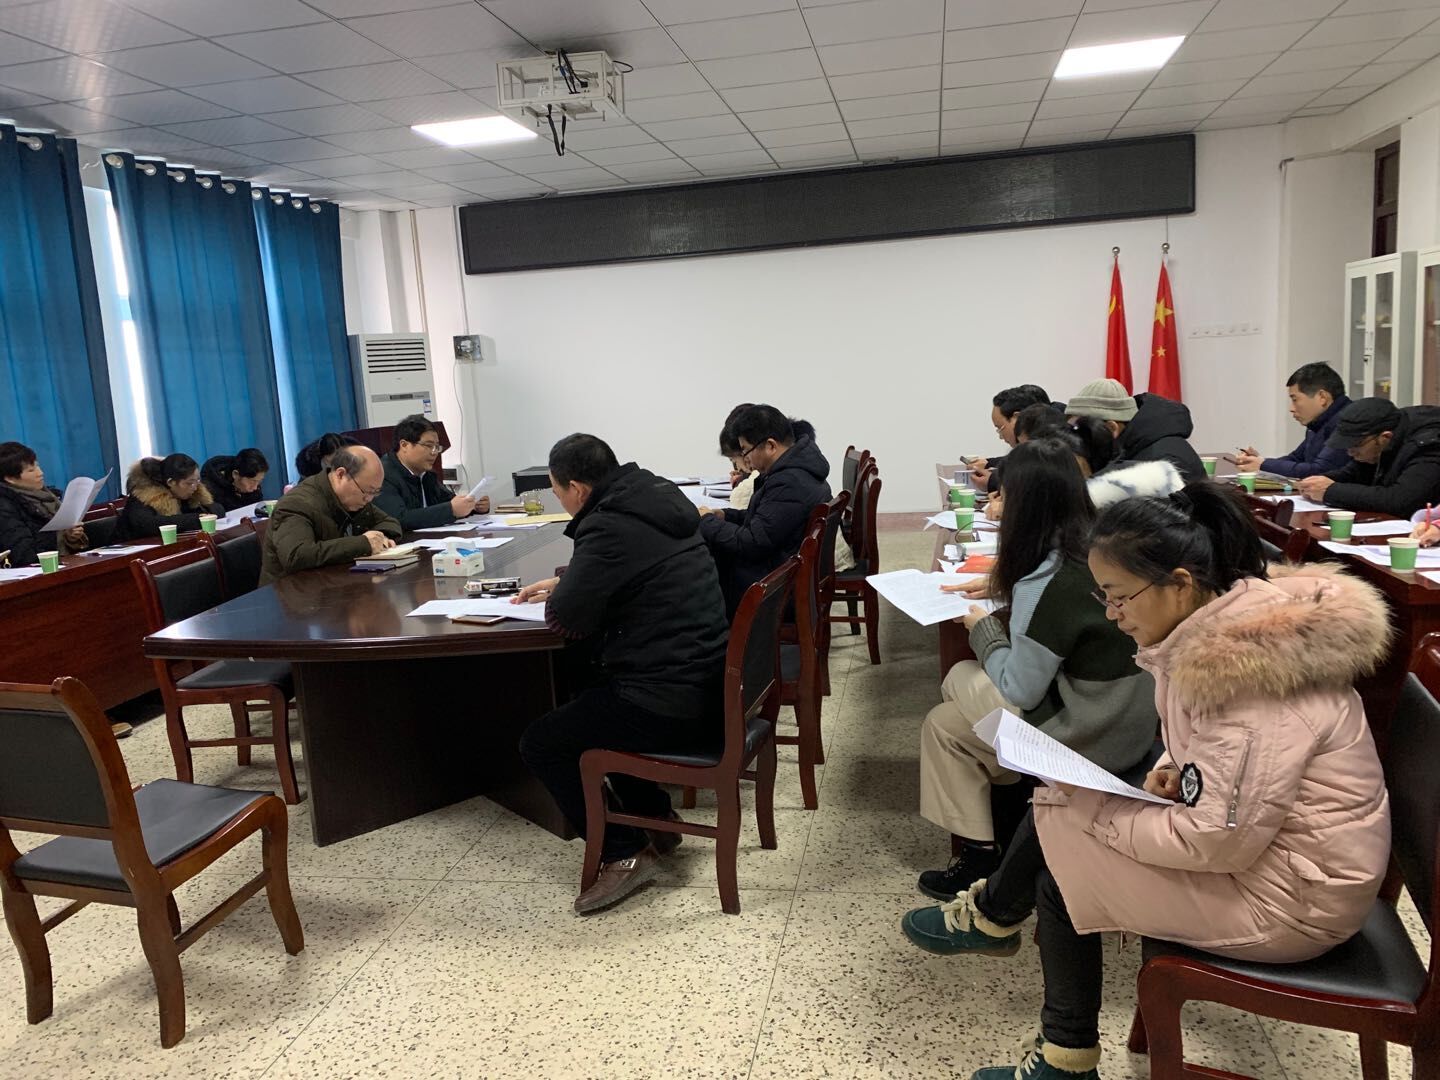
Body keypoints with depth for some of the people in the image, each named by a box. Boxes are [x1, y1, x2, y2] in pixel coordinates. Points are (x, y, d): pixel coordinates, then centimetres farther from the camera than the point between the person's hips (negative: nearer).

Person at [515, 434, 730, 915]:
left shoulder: (610, 527, -19)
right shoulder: (657, 500, 9)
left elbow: (566, 621, -18)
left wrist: (561, 596, 4)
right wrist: (564, 583, 23)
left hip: (672, 705, -10)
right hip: (713, 686, 10)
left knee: (539, 743, 4)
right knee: (589, 702, 30)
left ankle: (625, 854, 7)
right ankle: (657, 820, 32)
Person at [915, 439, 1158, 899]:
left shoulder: (1046, 584, -27)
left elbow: (1021, 693, -17)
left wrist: (983, 628, -4)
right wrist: (997, 589, 13)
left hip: (1090, 740, -8)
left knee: (943, 725, 11)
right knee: (963, 677, 20)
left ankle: (979, 857, 21)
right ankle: (1015, 806, 28)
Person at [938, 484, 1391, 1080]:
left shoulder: (1246, 669, -30)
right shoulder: (1223, 624, -1)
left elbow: (1220, 840, -29)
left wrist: (1094, 808, -19)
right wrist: (1174, 774, -4)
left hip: (1291, 901, -9)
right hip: (1255, 840, 9)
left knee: (1058, 864, -8)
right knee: (1055, 803, 3)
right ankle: (998, 916, 24)